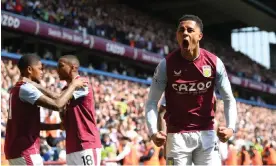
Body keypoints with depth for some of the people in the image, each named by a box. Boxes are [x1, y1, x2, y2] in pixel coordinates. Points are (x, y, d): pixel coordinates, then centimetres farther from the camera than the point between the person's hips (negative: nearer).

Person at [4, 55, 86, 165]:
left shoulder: (17, 89, 17)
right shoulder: (26, 88, -14)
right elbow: (57, 105, -24)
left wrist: (58, 126, 15)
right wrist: (73, 85, -10)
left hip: (17, 149, 10)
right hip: (25, 150, -10)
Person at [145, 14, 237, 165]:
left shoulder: (214, 62, -4)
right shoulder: (166, 64, -8)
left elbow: (229, 99, 3)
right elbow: (152, 102, -5)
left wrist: (230, 127, -14)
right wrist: (153, 132, -20)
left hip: (206, 133, 2)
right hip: (177, 135, -2)